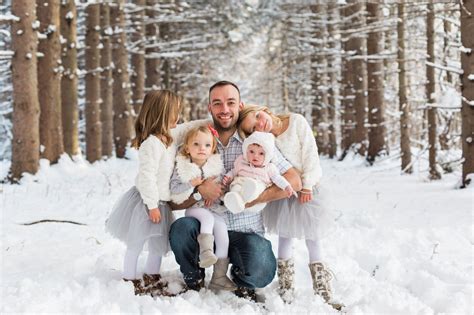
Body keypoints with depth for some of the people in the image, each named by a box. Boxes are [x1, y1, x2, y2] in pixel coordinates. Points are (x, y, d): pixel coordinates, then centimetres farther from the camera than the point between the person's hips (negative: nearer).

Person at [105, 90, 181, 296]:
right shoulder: (152, 143, -23)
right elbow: (147, 175, -24)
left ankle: (152, 278, 33)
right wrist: (152, 205, -22)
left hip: (161, 202, 9)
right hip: (146, 201, -9)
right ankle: (129, 280, 18)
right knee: (136, 243, 6)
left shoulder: (169, 141, 8)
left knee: (158, 244, 18)